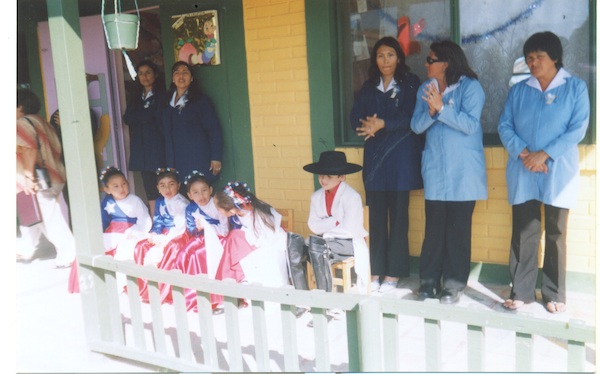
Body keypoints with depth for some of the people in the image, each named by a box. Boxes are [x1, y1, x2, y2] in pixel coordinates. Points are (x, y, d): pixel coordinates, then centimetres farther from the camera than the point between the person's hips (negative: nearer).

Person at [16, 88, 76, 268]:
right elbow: (57, 148, 16)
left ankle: (69, 255, 3)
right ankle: (25, 250, 36)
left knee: (51, 221, -3)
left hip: (39, 183, -10)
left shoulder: (21, 124, -13)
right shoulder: (40, 121, 14)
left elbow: (29, 148, -26)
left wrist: (28, 175, -25)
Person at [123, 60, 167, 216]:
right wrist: (148, 115, -5)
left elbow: (160, 119, -10)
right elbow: (127, 118, 5)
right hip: (141, 147, 5)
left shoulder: (162, 95, 2)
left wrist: (139, 116, -3)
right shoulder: (136, 97, 19)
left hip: (157, 145, -5)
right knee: (148, 184, 3)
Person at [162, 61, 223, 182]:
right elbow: (167, 135, 17)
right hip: (178, 164, 4)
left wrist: (216, 158, -11)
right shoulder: (168, 105, 14)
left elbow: (215, 130, -3)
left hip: (200, 162, -4)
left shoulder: (201, 100, 2)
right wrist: (169, 165, 13)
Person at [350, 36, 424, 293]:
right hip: (375, 157, 4)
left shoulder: (410, 83, 2)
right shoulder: (368, 87, 14)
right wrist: (368, 126, -16)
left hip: (401, 157, -3)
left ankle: (393, 274, 7)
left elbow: (411, 118, -9)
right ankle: (376, 272, 11)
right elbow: (355, 117, 5)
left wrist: (383, 124, -19)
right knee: (376, 215, 3)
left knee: (398, 215, 0)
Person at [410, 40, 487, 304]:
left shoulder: (470, 86, -6)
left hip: (463, 171, -4)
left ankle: (454, 284, 11)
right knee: (433, 228, 4)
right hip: (435, 169, 4)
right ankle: (429, 280, 15)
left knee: (457, 229, 2)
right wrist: (430, 111, -18)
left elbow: (471, 125, -17)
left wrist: (441, 108, -23)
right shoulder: (426, 88, 9)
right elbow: (416, 126, 1)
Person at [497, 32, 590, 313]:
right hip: (522, 173, 2)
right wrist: (522, 152, -13)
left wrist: (545, 154, -16)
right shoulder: (518, 90, 10)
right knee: (523, 233, 3)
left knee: (555, 234, 5)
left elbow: (578, 129, -6)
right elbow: (504, 126, 3)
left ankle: (554, 294, 16)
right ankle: (521, 291, 11)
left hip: (558, 173, -2)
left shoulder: (575, 88, 3)